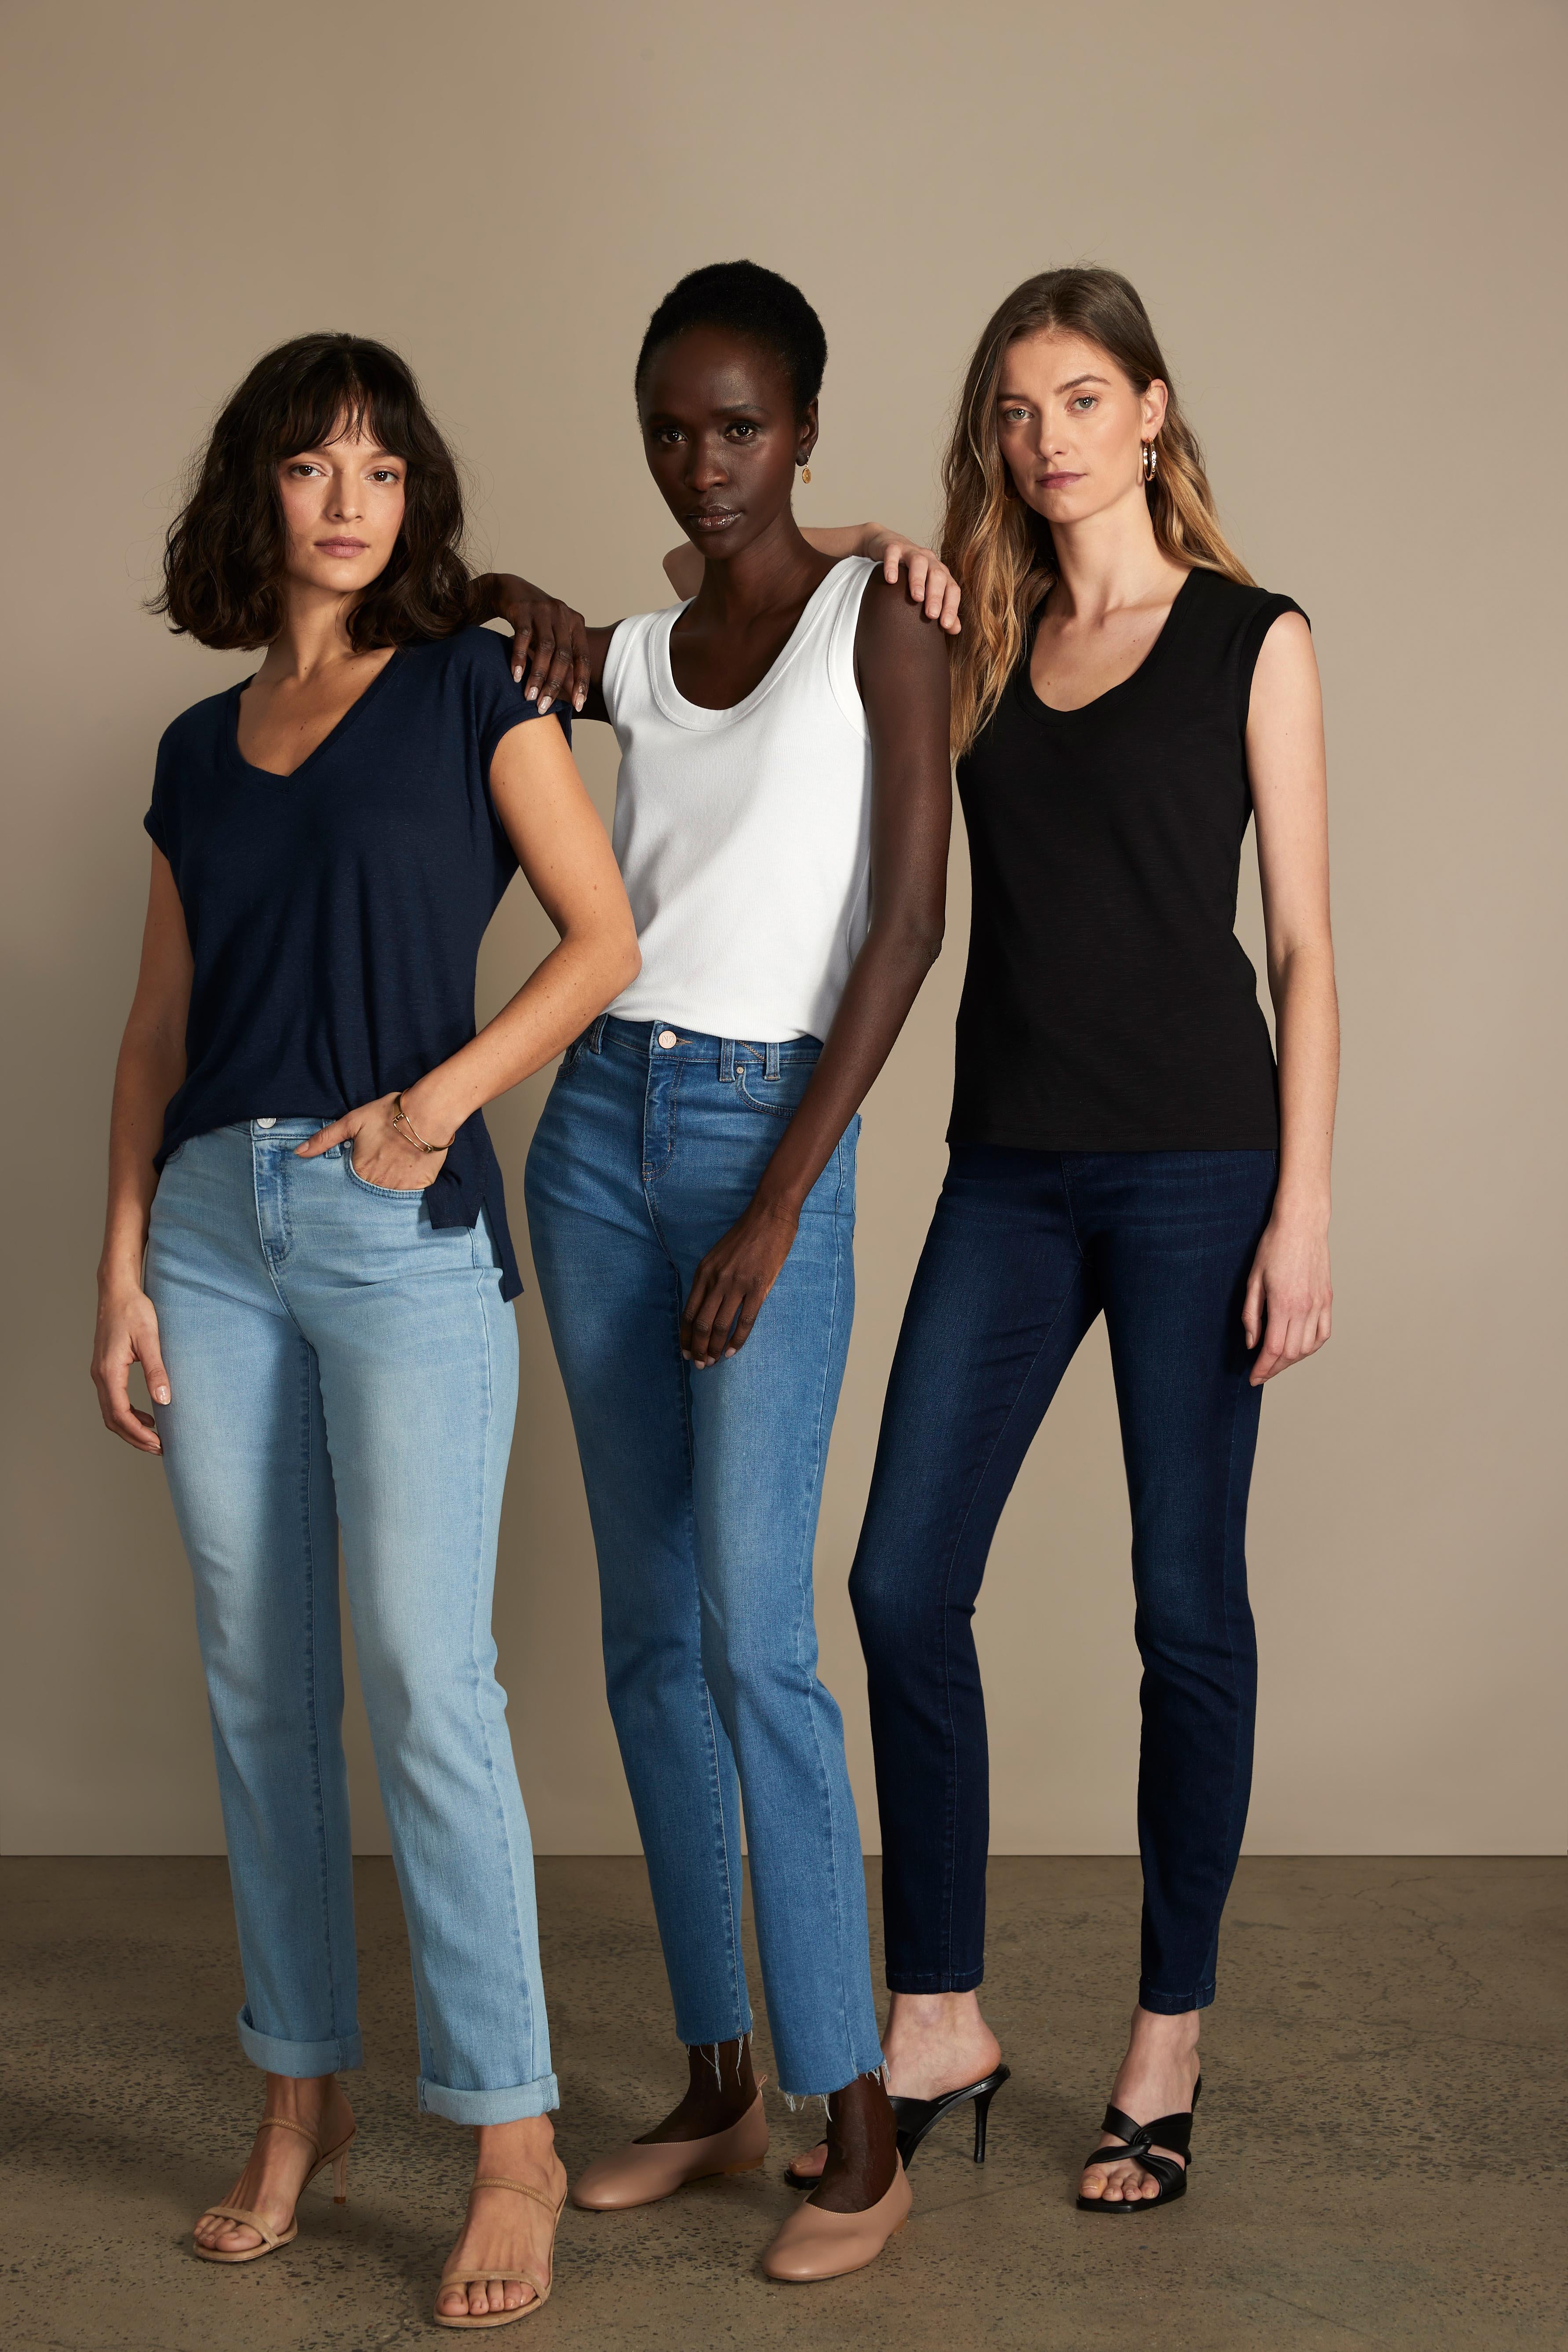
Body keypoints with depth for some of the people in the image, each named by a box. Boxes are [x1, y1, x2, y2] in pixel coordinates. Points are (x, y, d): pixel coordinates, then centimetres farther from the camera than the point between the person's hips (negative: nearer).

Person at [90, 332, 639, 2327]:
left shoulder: (470, 689, 3)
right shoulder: (199, 751, 15)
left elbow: (603, 937, -1)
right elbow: (157, 1032, 15)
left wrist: (445, 1094, -13)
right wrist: (121, 1264, 7)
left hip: (405, 1228, -4)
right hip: (216, 1228, 5)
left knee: (424, 1681, -9)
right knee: (257, 1682, 7)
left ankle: (512, 2140, 0)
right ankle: (300, 2099, 20)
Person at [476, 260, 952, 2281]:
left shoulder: (877, 617, -2)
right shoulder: (637, 657, 12)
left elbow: (910, 919, -10)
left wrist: (783, 1206, -15)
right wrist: (527, 611, 6)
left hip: (770, 1143, -6)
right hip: (598, 1129, 6)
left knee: (755, 1639, -11)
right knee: (647, 1634, 8)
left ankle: (860, 2132, -2)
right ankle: (718, 2084, 19)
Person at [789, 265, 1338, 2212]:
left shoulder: (1251, 639, 1)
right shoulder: (975, 645, 12)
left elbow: (1305, 939, -2)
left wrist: (1303, 1208, -9)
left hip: (1195, 1165, -4)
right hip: (1010, 1169, 4)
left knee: (1186, 1600, 2)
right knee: (903, 1581, -1)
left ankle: (1167, 2050, 15)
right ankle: (938, 2027, 13)